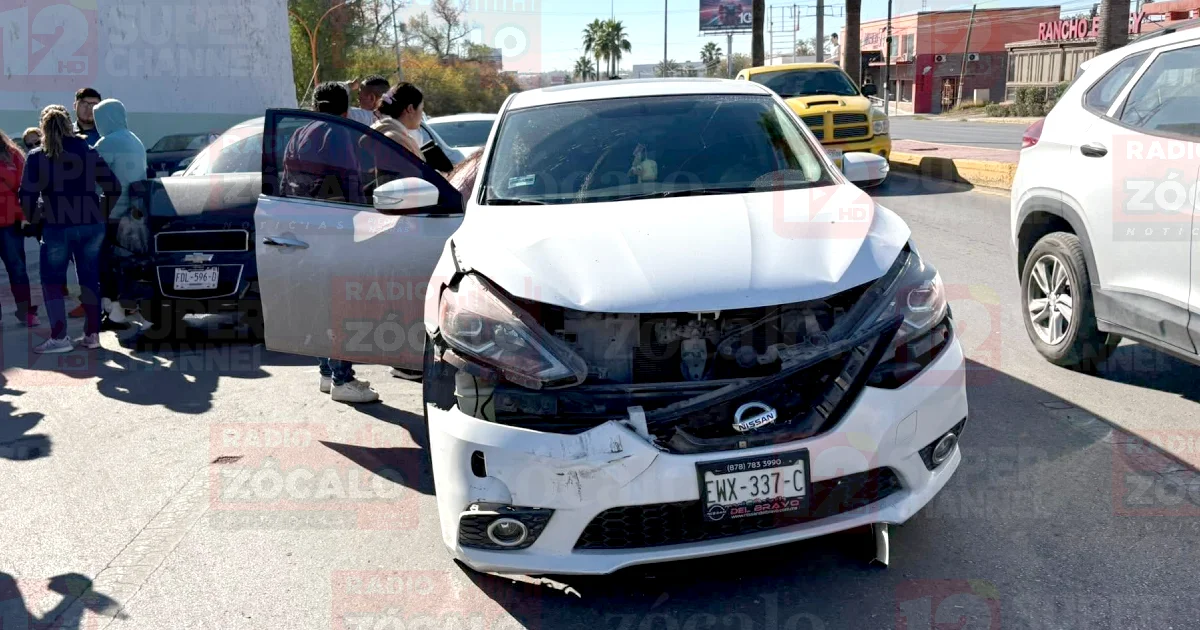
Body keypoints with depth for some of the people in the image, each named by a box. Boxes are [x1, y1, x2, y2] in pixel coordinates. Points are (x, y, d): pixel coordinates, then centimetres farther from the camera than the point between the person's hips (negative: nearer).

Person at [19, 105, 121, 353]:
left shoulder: (37, 157, -1)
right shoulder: (88, 152, 6)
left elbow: (27, 196, -5)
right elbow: (113, 187, 3)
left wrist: (36, 218, 11)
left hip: (57, 228, -3)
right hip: (91, 226, 3)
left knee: (52, 281, 8)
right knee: (90, 279, 12)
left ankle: (59, 337, 2)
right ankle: (92, 335, 14)